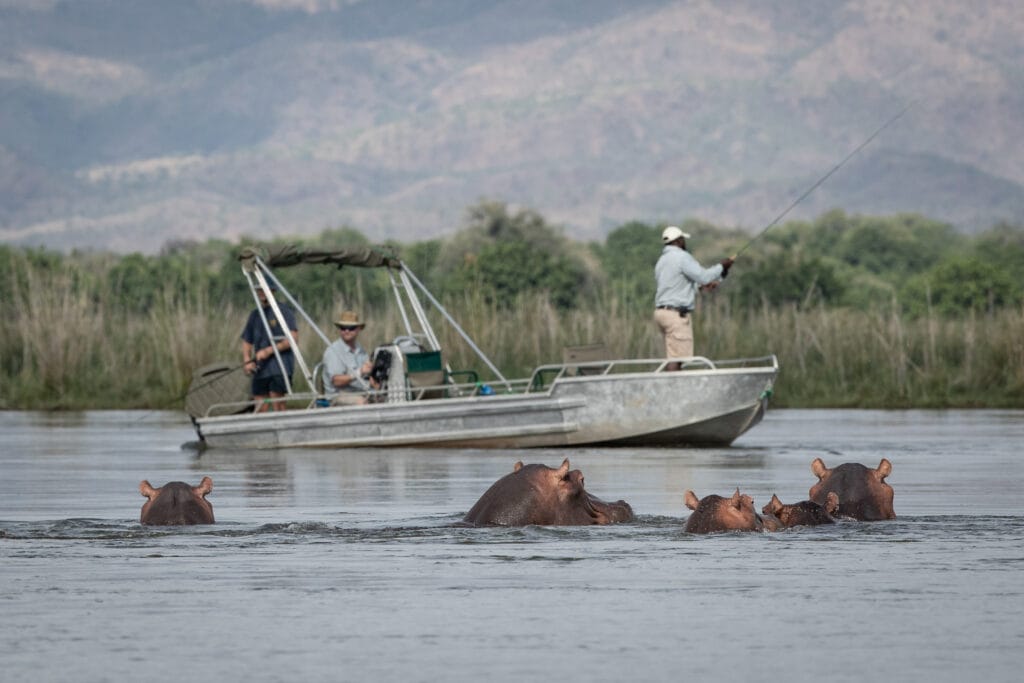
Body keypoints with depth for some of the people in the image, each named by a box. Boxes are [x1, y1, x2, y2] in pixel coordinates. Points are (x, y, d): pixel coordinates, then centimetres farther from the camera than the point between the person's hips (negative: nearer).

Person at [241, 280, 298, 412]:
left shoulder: (283, 311, -1)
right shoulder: (255, 315, 18)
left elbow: (293, 339, -9)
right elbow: (246, 341, 23)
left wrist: (269, 351, -15)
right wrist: (247, 361, 4)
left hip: (279, 365, -6)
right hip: (260, 369, 6)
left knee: (277, 403, -15)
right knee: (260, 407, 1)